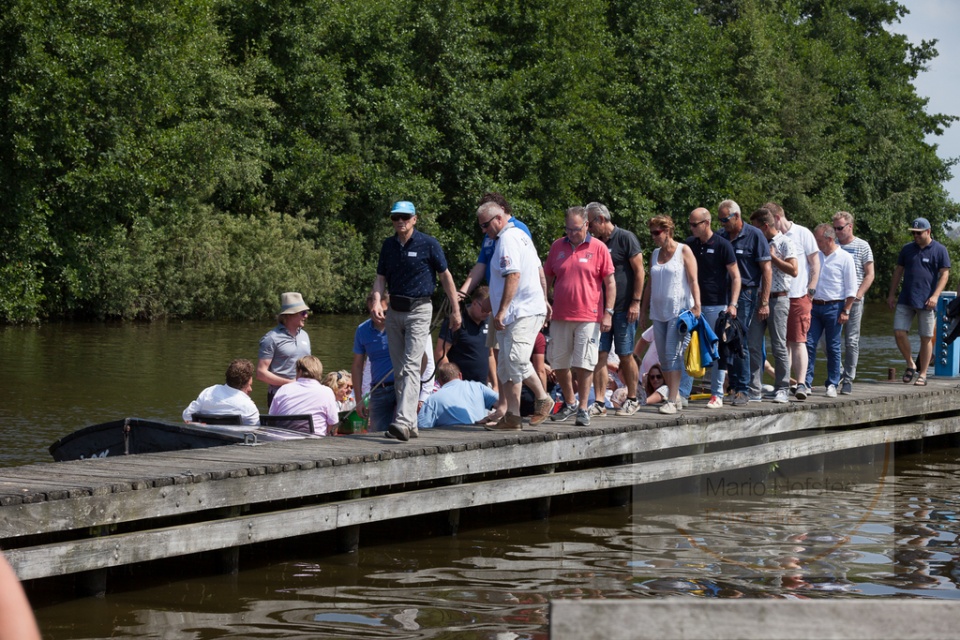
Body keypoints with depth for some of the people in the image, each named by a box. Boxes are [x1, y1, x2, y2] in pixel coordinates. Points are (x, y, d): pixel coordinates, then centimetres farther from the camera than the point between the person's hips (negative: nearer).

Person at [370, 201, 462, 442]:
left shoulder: (428, 244, -5)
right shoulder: (388, 245, 9)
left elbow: (445, 275, 0)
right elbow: (381, 277, 8)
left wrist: (455, 309, 1)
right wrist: (376, 301, -11)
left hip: (419, 309, -6)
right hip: (394, 311, 6)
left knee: (411, 366, -17)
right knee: (399, 370, 9)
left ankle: (403, 421, -27)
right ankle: (411, 423, 17)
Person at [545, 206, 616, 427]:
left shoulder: (598, 248, -1)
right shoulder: (557, 247, 9)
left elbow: (610, 282, 0)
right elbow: (547, 279, 16)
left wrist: (608, 313, -6)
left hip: (589, 317, -4)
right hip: (560, 316, 4)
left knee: (584, 364, -5)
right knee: (559, 363, 9)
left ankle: (583, 408, 2)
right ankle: (569, 403, 26)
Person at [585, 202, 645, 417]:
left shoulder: (626, 238, -5)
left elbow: (639, 271, -7)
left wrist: (636, 302, -13)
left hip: (623, 309, -6)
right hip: (600, 308, 6)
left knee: (625, 356, 1)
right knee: (600, 355, -2)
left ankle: (632, 400, 14)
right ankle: (599, 403, -3)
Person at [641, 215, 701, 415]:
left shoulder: (683, 251, -2)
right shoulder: (655, 254, 15)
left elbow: (693, 281, -7)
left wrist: (696, 305, -16)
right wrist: (645, 310, 16)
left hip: (680, 310, -7)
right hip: (659, 312, 7)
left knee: (673, 354, -14)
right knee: (663, 357, 4)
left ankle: (672, 400, -16)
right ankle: (676, 397, 11)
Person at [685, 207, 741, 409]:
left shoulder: (722, 245, -6)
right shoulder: (689, 244, 8)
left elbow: (735, 276, -6)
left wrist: (732, 304, -16)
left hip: (717, 305, -5)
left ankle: (717, 395, 6)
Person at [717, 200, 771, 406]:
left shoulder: (754, 236, -4)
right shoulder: (720, 237, 11)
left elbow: (766, 270, -5)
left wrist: (764, 302, -10)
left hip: (745, 294, -5)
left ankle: (743, 390, -3)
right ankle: (733, 385, 13)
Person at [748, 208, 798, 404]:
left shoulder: (784, 243, -4)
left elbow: (793, 270, -15)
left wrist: (772, 257, -11)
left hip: (778, 299, -6)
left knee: (779, 346, -2)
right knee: (753, 345, 0)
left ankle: (782, 390, 4)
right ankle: (754, 389, 1)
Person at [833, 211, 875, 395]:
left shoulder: (862, 246, 3)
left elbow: (869, 275, 2)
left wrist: (858, 295, -10)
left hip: (853, 301, -3)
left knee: (851, 341, -1)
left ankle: (848, 380, 3)